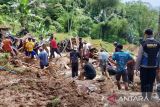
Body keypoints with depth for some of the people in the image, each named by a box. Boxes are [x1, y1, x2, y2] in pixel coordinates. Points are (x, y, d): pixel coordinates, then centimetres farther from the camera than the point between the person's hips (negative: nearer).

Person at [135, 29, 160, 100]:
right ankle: (149, 99, 17)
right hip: (154, 67, 3)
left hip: (144, 67, -3)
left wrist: (136, 66, 0)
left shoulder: (143, 44, -10)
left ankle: (144, 98, 15)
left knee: (144, 83, 8)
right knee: (151, 83, 11)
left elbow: (139, 57, -8)